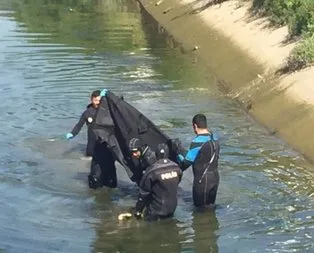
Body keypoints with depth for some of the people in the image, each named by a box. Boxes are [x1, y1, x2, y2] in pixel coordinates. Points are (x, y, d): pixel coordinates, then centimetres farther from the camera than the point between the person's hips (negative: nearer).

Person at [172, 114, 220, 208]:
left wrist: (178, 148, -5)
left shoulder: (198, 141, -20)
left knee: (201, 207, 5)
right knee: (210, 206, 19)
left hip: (202, 180, -8)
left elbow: (188, 160, -18)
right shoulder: (214, 139, 7)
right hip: (214, 178, 8)